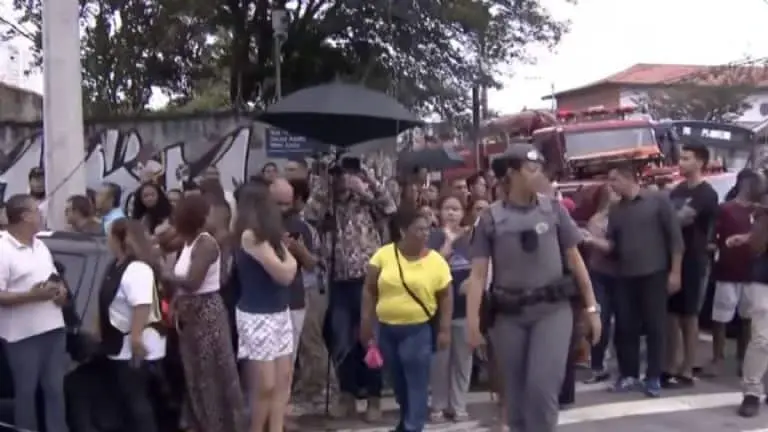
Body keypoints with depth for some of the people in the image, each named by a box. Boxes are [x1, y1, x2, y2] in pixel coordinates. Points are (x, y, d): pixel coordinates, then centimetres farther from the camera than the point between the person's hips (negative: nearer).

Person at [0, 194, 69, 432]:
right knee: (26, 390, 6)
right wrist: (32, 295, -24)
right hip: (24, 334, -7)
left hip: (53, 327, 7)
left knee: (56, 387, 13)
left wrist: (61, 290, -1)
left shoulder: (40, 245, 12)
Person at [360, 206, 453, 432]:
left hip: (419, 329, -2)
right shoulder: (383, 255, -3)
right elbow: (369, 290, 2)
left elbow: (446, 297, 0)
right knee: (397, 381, 15)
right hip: (387, 329, 3)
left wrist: (444, 329, -5)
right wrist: (366, 322, 0)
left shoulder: (436, 261, -6)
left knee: (417, 381, -4)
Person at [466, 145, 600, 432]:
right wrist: (473, 321, -13)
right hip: (508, 315, 1)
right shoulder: (491, 219, -1)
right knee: (516, 395, 10)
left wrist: (591, 307, 6)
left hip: (552, 309, 0)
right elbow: (478, 273, -4)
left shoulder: (553, 210, 2)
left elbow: (574, 260, 7)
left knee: (542, 386, -13)